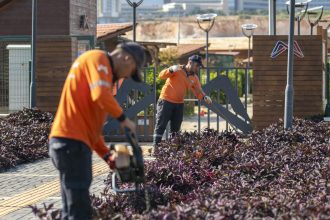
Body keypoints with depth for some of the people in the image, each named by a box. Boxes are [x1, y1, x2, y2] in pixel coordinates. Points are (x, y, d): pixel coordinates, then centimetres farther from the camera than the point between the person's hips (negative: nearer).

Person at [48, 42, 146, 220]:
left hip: (68, 142, 10)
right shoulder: (97, 59, -3)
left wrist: (108, 156, 19)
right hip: (72, 142, -10)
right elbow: (101, 96, -22)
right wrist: (123, 118, -6)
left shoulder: (101, 68, 26)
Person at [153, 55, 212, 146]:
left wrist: (204, 97, -20)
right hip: (166, 101, -6)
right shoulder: (177, 70, -10)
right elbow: (161, 75, -18)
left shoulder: (194, 78, 6)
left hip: (179, 104, 6)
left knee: (175, 128, 10)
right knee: (161, 125, -5)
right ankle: (156, 147, -5)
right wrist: (171, 70, -37)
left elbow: (198, 92, 3)